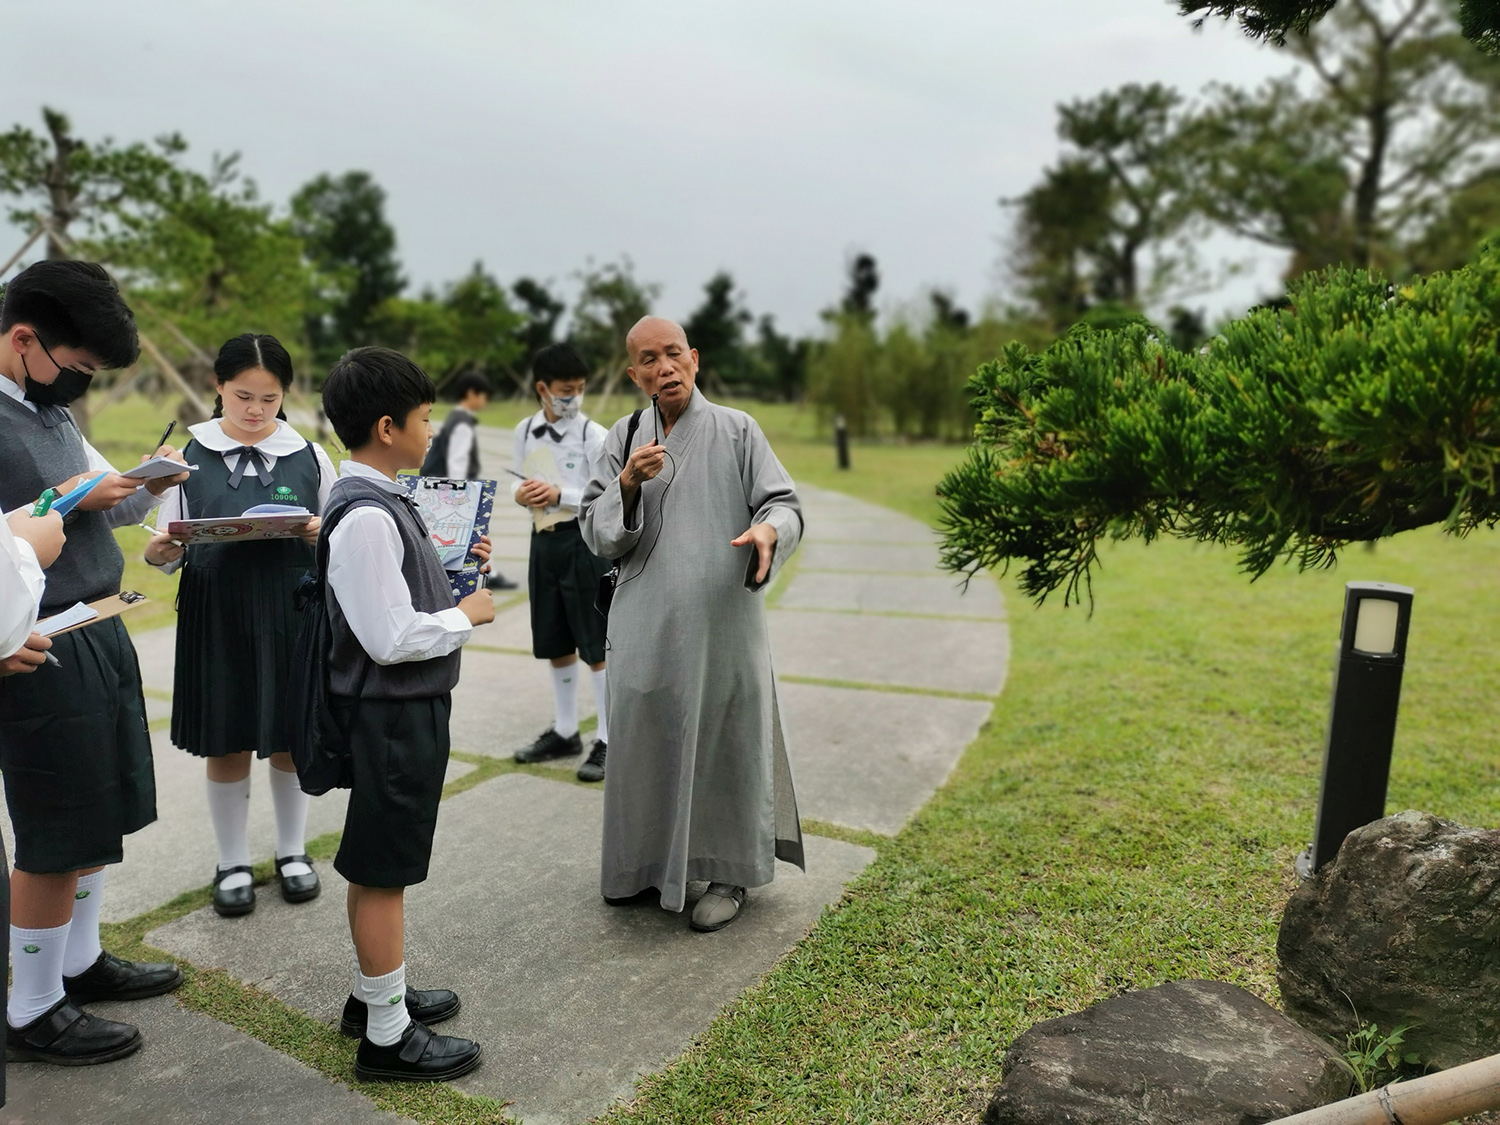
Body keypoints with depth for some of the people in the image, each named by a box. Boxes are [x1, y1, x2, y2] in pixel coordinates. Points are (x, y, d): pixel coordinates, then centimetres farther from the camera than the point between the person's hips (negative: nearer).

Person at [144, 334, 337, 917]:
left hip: (292, 613, 1)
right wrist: (157, 551, -20)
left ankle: (292, 851, 31)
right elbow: (169, 552, 2)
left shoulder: (309, 457, 2)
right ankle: (233, 863, 28)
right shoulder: (191, 457, 1)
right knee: (227, 744, 9)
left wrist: (324, 537, -15)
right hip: (217, 616, 0)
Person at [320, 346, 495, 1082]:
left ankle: (375, 995, 37)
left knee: (379, 866, 20)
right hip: (393, 713, -10)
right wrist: (468, 616, -12)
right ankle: (387, 1036, 18)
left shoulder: (378, 501, 7)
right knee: (383, 870, 3)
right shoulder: (368, 516, -23)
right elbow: (391, 637, -25)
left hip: (402, 709, 10)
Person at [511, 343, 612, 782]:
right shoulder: (525, 431, 6)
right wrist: (521, 493, -8)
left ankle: (608, 741, 10)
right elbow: (518, 481, 16)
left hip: (585, 542, -6)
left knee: (597, 647, -1)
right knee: (556, 645, 15)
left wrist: (560, 495, -22)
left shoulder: (594, 434, -10)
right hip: (544, 540, 6)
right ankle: (565, 732, 31)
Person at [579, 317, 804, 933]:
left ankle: (730, 873, 24)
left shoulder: (736, 430, -1)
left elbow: (785, 504, -4)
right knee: (646, 739, 12)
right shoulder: (623, 439, 7)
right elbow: (596, 533, 2)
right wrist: (628, 484, -16)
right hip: (646, 624, 3)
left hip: (720, 621, -3)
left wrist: (769, 529, -27)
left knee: (723, 740, 6)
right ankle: (646, 862, 33)